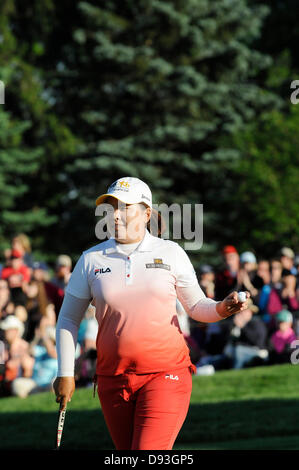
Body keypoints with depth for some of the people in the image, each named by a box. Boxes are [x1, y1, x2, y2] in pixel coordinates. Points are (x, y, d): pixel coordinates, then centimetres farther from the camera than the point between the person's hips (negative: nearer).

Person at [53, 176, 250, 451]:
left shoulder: (171, 253, 4)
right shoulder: (91, 260, 5)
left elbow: (196, 307, 11)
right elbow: (68, 319, 11)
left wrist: (221, 309, -11)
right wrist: (65, 374, 5)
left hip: (166, 374, -2)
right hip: (113, 380, 2)